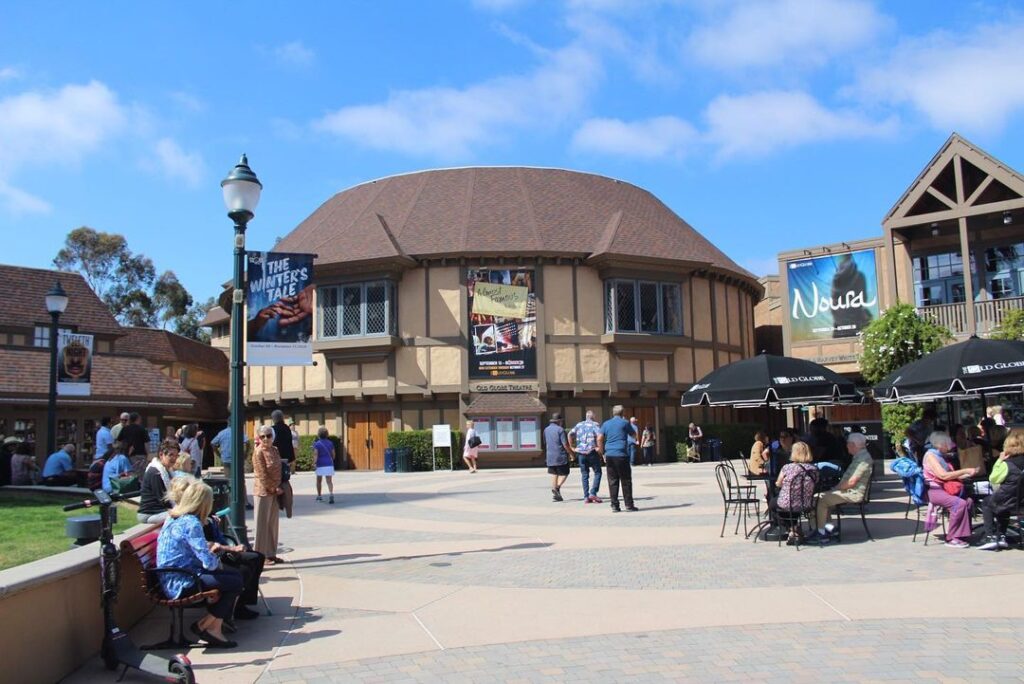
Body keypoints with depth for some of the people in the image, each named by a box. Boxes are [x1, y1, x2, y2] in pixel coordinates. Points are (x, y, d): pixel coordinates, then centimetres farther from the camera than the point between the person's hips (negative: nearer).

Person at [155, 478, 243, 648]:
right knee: (236, 582, -12)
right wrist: (217, 562, -3)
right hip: (181, 584, -10)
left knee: (235, 573, 11)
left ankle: (215, 626, 7)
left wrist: (208, 549, 19)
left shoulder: (173, 518, 8)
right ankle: (204, 625, 1)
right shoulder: (191, 524, -21)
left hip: (171, 581, 10)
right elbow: (209, 563, -24)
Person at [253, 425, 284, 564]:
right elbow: (262, 475, -16)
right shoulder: (258, 452, -13)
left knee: (273, 522, 11)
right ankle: (262, 555, 6)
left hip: (275, 491, 7)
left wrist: (279, 487, 3)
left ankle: (271, 553, 18)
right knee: (262, 523, 0)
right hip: (263, 491, -7)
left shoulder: (275, 450, 8)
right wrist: (274, 488, -12)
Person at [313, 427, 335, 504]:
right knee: (329, 481, -3)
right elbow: (333, 455, 9)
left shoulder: (317, 444, -4)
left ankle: (319, 496, 25)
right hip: (329, 464, 2)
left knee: (318, 481, 16)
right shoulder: (330, 443, 6)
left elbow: (316, 455, -13)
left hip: (320, 465, -2)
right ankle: (331, 494, -27)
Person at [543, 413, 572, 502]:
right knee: (564, 473, 4)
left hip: (550, 456, 6)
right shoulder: (560, 429, -10)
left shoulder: (546, 430, 10)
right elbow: (565, 444, -14)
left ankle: (555, 495, 10)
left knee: (554, 474, 12)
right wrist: (570, 452, -3)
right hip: (561, 456, -6)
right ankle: (557, 487, -17)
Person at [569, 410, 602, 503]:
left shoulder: (579, 424, 11)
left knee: (584, 475, 10)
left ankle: (586, 497, 8)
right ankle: (593, 493, -4)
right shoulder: (595, 425, -3)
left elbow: (570, 434, 5)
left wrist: (572, 447, 9)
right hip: (592, 452, -4)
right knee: (597, 473, 8)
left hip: (581, 452, 4)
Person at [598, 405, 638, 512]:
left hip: (609, 455, 4)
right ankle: (629, 504, 4)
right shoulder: (624, 423, 1)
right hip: (621, 455, -4)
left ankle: (614, 505, 6)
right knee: (626, 480, 3)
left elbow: (599, 438, 5)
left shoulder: (606, 424, 11)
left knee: (612, 481, 6)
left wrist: (603, 453, 11)